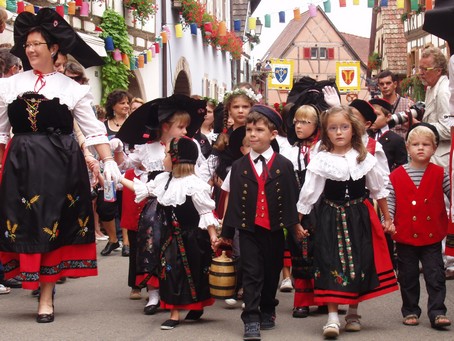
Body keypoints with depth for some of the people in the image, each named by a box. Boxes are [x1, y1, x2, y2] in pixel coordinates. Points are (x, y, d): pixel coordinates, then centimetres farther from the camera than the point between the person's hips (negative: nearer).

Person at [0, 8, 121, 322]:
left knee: (53, 224, 0)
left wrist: (109, 161, -7)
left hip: (61, 163, -2)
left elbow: (93, 129, 2)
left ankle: (47, 296, 7)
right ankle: (38, 282, 16)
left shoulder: (71, 88, 3)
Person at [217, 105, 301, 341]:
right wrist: (226, 232, 7)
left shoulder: (284, 166, -1)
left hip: (274, 230, 0)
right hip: (248, 230, 0)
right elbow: (232, 200, 5)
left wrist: (293, 225, -2)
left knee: (272, 273, 12)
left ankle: (267, 312, 30)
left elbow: (292, 198, 1)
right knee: (251, 274, -4)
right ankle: (251, 321, -4)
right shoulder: (239, 166, 2)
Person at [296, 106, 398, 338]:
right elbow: (308, 194, -3)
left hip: (359, 217, 2)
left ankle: (353, 313, 22)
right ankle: (332, 317, -5)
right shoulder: (321, 161, -6)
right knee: (331, 264, -8)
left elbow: (378, 190, 9)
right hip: (331, 218, -2)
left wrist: (387, 218, 12)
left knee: (359, 263, 6)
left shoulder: (364, 159, -1)